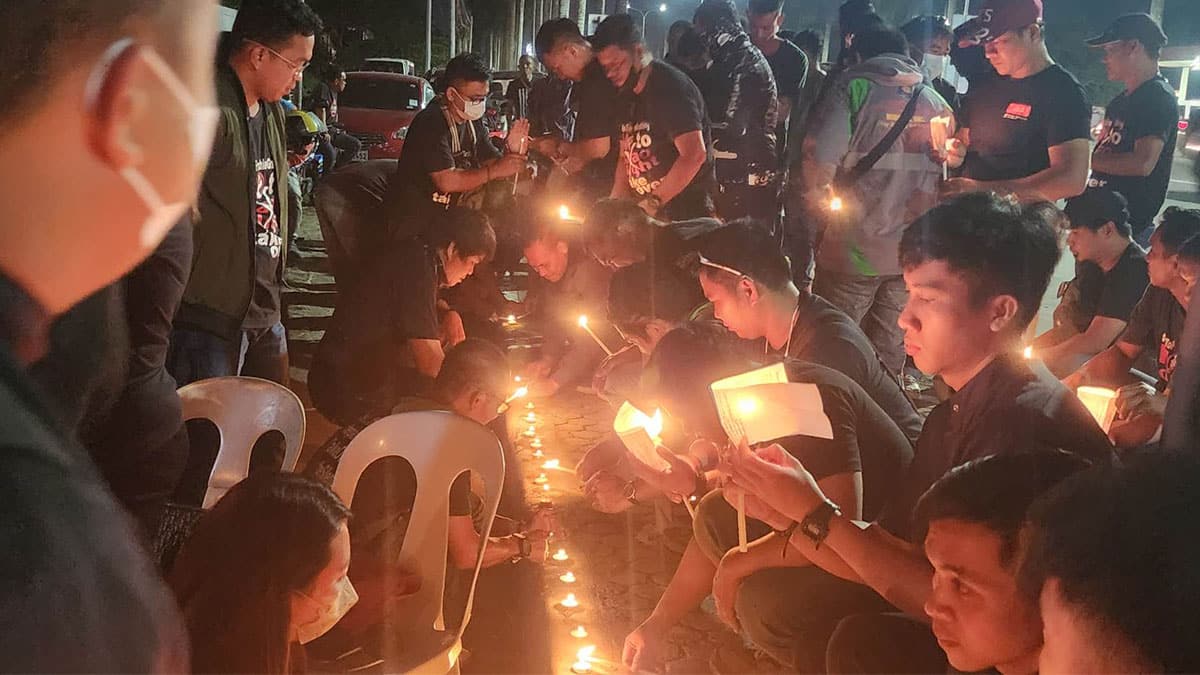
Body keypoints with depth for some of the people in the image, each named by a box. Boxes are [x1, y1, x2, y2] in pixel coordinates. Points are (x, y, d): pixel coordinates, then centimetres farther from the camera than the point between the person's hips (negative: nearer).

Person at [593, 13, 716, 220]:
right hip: (645, 213, 8)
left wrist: (654, 202, -24)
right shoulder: (627, 95, 12)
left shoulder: (671, 86, -15)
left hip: (684, 213, -8)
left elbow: (694, 154, -24)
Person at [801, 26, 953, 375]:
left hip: (856, 250, -4)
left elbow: (820, 159, -15)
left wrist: (815, 193, 4)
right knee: (889, 351, 14)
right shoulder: (936, 103, 10)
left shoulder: (854, 88, -3)